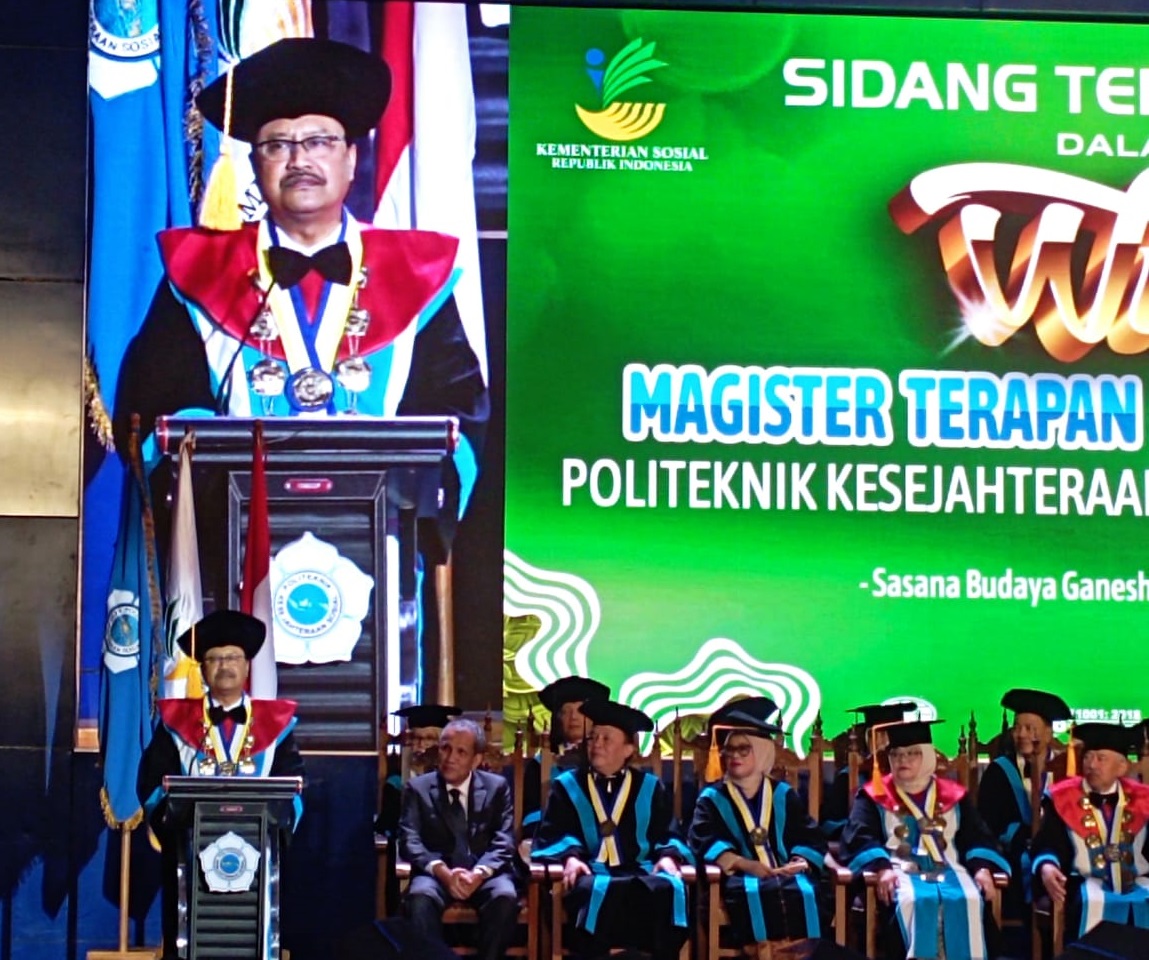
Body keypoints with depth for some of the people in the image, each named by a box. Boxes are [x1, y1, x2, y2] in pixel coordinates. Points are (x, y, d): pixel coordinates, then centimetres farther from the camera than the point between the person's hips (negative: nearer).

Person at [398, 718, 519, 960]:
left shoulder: (496, 787, 9)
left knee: (505, 896, -33)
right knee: (421, 896, -34)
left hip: (485, 874, 0)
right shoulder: (418, 787, 8)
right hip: (437, 874, 0)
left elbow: (503, 842, -1)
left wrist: (479, 873, -22)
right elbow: (410, 841, -3)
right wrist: (443, 871, -23)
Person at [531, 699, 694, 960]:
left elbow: (668, 834, 15)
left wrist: (669, 857, -9)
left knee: (667, 889, -35)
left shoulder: (650, 787, 22)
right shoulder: (567, 786, 18)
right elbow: (552, 834, 7)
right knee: (597, 892, -40)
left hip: (641, 871, 1)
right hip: (593, 873, -1)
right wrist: (570, 857, -15)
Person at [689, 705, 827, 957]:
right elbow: (703, 841, -2)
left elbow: (811, 837, 12)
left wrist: (799, 863, -12)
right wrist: (745, 864, -16)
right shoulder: (712, 798, 14)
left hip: (786, 874, 2)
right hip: (741, 877, -2)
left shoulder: (784, 795, 20)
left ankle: (798, 952, -39)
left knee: (804, 892, -34)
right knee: (752, 893, -38)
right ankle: (765, 951, -43)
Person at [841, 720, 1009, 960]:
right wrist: (882, 867, -20)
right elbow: (858, 836, -1)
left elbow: (978, 837, 14)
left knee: (969, 901, -31)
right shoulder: (874, 796, 12)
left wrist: (982, 867, -8)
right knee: (912, 902, -36)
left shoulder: (954, 796, 19)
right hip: (901, 872, -2)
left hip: (947, 870, 2)